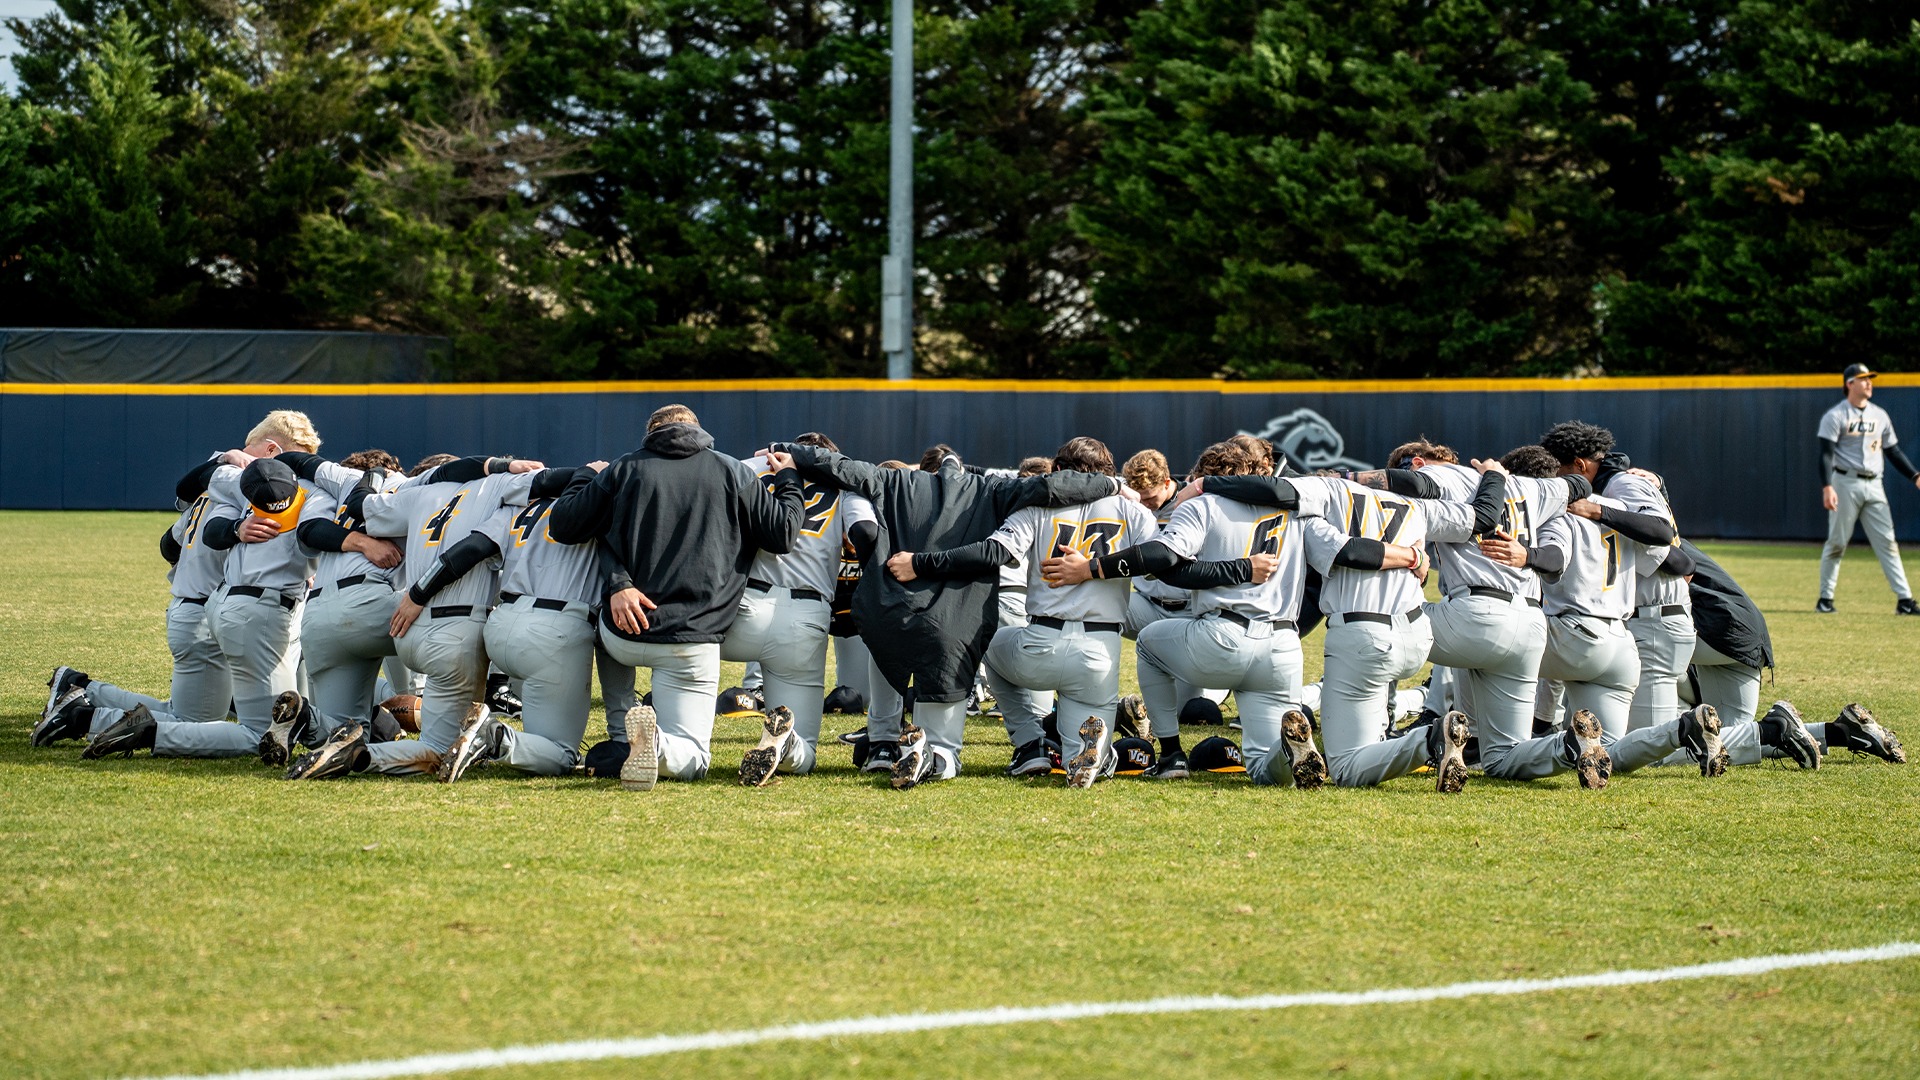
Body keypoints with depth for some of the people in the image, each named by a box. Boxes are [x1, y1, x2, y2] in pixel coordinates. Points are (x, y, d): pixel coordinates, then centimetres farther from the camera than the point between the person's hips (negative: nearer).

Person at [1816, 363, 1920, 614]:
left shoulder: (1879, 415, 14)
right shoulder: (1836, 416, -4)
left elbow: (1893, 451, 18)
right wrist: (1827, 487, -24)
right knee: (1837, 542, -1)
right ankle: (1825, 598, 10)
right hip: (1846, 483, -5)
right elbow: (1826, 454, -12)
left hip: (1873, 485, 5)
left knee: (1887, 542, -1)